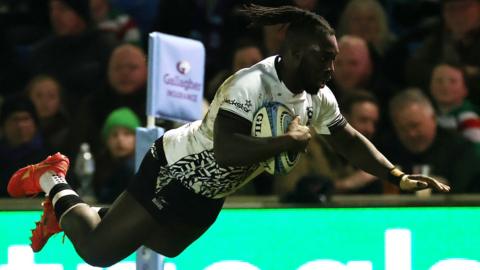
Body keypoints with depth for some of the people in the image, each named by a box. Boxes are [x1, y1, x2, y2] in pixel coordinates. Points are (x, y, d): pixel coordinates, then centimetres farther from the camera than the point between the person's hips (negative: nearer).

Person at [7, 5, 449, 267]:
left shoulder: (318, 98, -7)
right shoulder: (249, 85, -32)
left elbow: (350, 141, 3)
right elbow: (225, 152, -41)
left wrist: (398, 178, -7)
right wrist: (288, 141, -37)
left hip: (207, 196, 8)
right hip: (174, 170, -8)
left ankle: (69, 212, 39)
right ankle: (55, 185, 18)